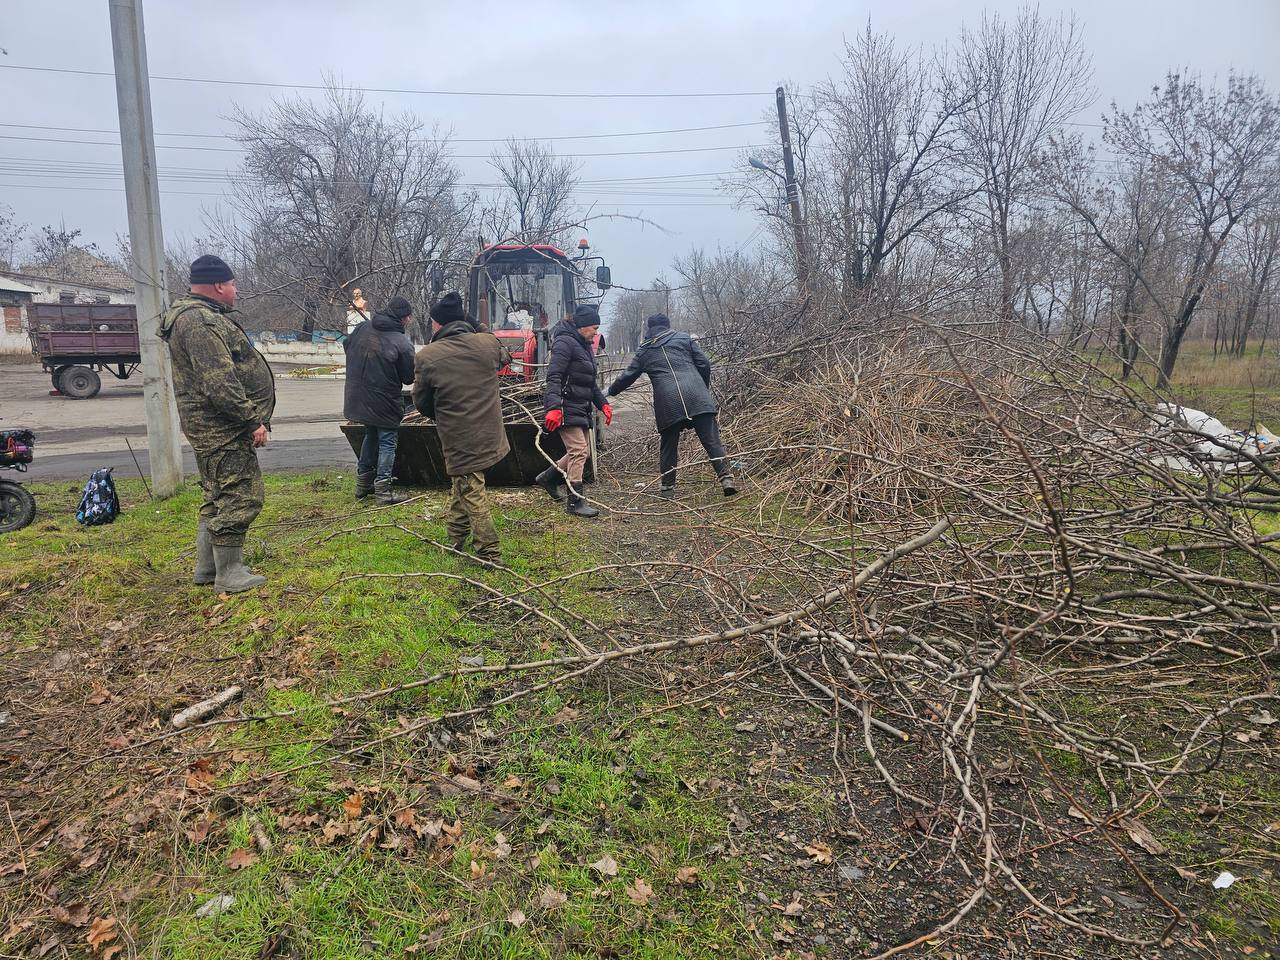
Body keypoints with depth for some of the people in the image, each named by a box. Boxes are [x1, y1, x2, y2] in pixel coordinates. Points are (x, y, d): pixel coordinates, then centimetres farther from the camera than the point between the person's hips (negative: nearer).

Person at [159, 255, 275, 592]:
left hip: (216, 428, 11)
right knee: (240, 497, -5)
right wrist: (253, 422, -20)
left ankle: (207, 567, 28)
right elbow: (219, 385, -25)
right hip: (224, 429, -11)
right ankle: (229, 574, 4)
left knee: (219, 497, 18)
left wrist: (250, 419, 22)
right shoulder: (200, 321, -18)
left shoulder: (201, 316, 18)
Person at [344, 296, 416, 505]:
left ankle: (363, 484, 30)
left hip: (358, 399, 6)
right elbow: (409, 377, -10)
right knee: (387, 443, 6)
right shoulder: (402, 343, -19)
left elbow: (346, 346, 16)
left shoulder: (361, 329, -2)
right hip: (384, 403, -6)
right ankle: (383, 491, 6)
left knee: (370, 436, 23)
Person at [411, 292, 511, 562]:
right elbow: (504, 359, 20)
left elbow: (421, 402, -2)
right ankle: (455, 536, 34)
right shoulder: (488, 343, -5)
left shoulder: (427, 356, -14)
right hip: (489, 434, 5)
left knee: (472, 495, 4)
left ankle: (489, 555, 9)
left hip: (459, 440, -5)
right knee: (463, 485, 23)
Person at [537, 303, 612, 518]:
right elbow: (553, 377, -21)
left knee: (583, 451, 13)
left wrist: (603, 404, 17)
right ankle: (575, 501, -7)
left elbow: (590, 382, 26)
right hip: (566, 407, -10)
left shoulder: (584, 346, 19)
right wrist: (554, 408, -31)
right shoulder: (565, 343, -12)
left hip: (581, 407, 10)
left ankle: (548, 477, 30)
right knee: (578, 450, -12)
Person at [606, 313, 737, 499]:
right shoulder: (684, 339, 16)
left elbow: (627, 377, 23)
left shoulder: (644, 352, 16)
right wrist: (704, 389, 25)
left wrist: (611, 391, 40)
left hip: (668, 403, 0)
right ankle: (726, 479, -8)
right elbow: (704, 364, 11)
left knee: (668, 446, 13)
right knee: (711, 440, 0)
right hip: (697, 397, 0)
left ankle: (668, 487, 18)